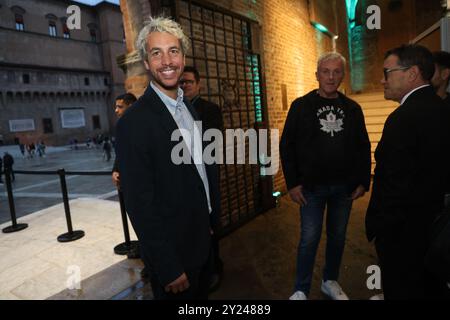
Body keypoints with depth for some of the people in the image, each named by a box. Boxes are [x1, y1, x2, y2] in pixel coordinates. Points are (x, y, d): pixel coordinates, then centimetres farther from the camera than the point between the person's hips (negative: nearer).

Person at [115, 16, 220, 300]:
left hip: (204, 241, 7)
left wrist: (213, 220, 10)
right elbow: (140, 203, -21)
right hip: (172, 252, -7)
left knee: (202, 295, 26)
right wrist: (168, 269, -18)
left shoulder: (190, 109, 4)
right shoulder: (134, 122, -22)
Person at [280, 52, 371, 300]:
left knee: (337, 236, 14)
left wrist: (363, 182, 2)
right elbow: (287, 146, -6)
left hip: (344, 187, 4)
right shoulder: (301, 106, -4)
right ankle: (301, 290, 19)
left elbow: (363, 147, 8)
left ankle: (330, 281, 35)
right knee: (310, 238, 1)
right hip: (311, 187, -3)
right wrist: (292, 183, -10)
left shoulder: (352, 108, 5)